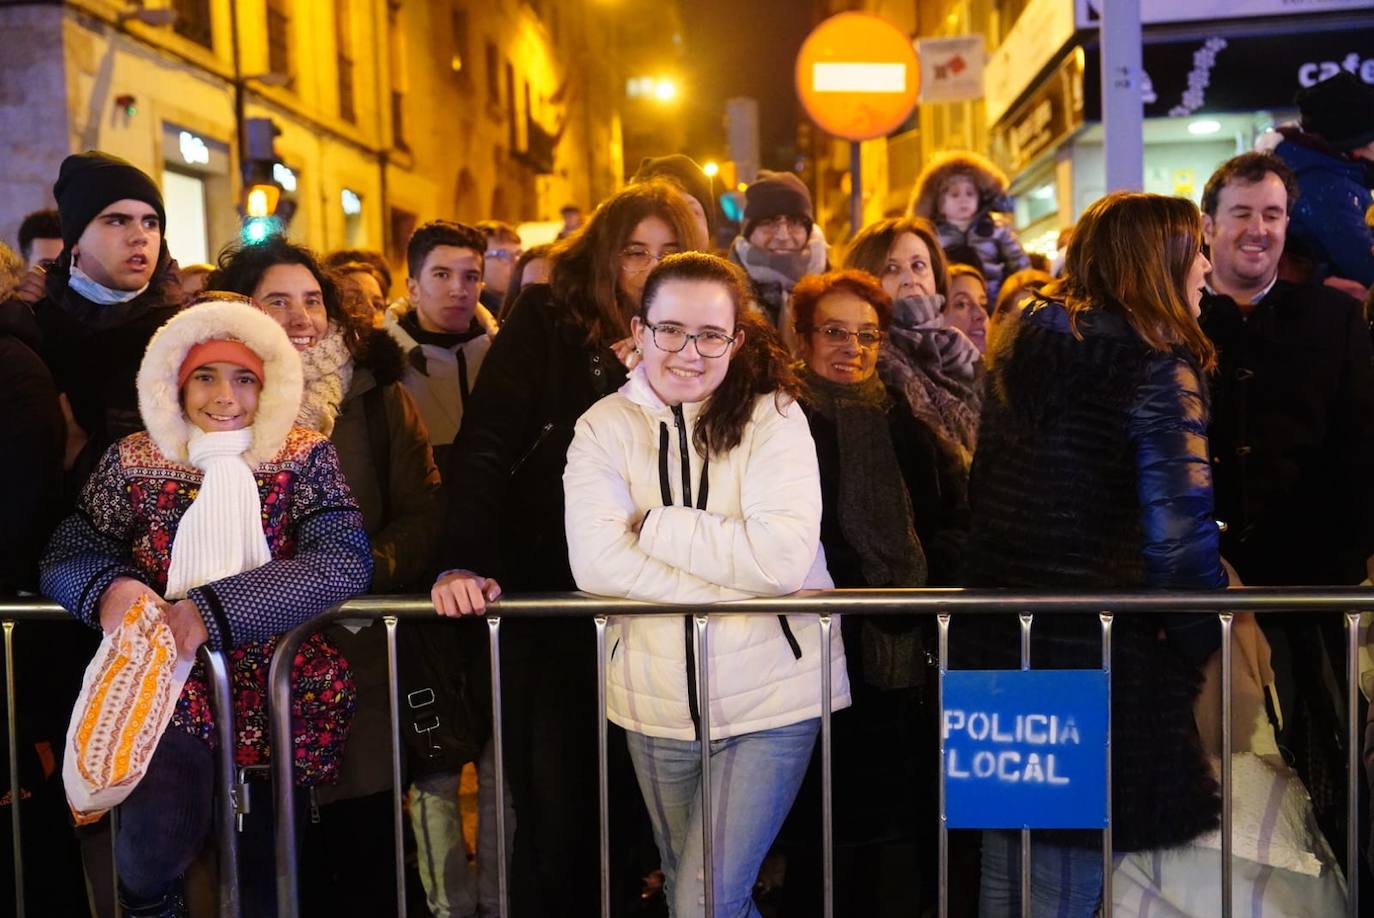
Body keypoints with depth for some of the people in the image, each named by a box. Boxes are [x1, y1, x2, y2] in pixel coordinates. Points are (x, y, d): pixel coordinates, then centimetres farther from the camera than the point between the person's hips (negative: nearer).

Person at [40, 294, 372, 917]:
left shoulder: (305, 458, -2)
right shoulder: (135, 462, 4)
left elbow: (347, 560, -17)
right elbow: (66, 554, 1)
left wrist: (211, 611, -27)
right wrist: (108, 588, -24)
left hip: (285, 694, 0)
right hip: (173, 688, 0)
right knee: (158, 838, -24)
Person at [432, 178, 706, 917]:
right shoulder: (546, 320, -3)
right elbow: (485, 445, -12)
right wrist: (464, 562, -25)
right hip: (546, 605, -3)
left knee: (625, 807, 12)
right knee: (552, 812, 2)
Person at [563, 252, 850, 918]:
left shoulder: (773, 416, -7)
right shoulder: (604, 426, -2)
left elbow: (784, 558, -21)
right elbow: (596, 563, -18)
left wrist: (654, 525, -15)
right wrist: (735, 576, -20)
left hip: (773, 697, -3)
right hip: (658, 706, 3)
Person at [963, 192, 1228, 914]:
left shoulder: (1021, 349, 10)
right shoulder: (1158, 366, -11)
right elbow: (1180, 527, -19)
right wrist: (1203, 639, -6)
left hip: (999, 638, 7)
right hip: (1099, 649, -7)